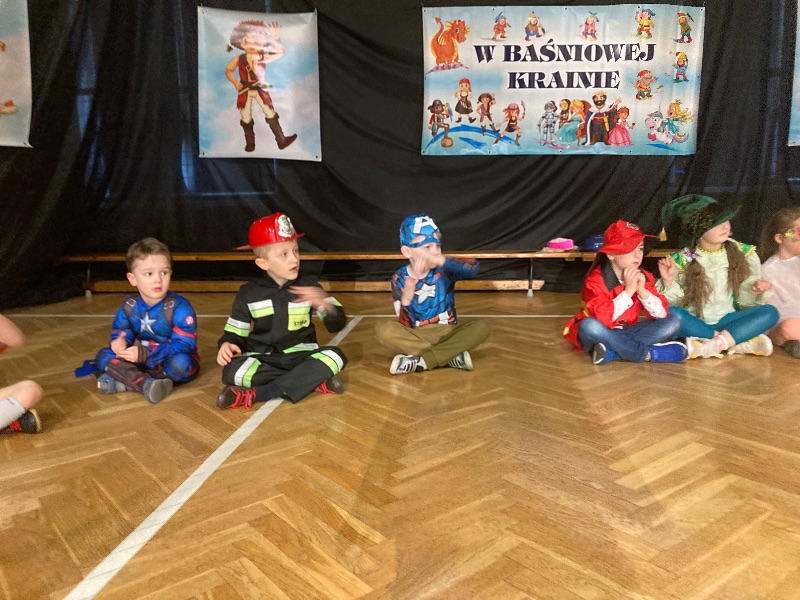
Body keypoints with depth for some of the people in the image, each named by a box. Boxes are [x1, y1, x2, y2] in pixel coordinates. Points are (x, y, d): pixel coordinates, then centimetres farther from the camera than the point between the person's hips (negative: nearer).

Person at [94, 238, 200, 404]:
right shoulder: (129, 306, -3)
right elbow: (119, 334, -1)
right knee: (103, 355, -9)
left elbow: (184, 345, -26)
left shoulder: (179, 306, -20)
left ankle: (122, 382, -22)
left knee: (180, 362, -37)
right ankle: (145, 383, -30)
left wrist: (145, 354, -33)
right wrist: (119, 344, -29)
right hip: (144, 362, 5)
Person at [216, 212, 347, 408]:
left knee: (335, 356, -28)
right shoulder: (248, 294, 2)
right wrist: (227, 344, -16)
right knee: (232, 371, -30)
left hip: (300, 356, 1)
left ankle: (255, 394, -28)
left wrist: (323, 304, -26)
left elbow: (337, 324, -4)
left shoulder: (308, 285, 0)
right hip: (263, 360, -1)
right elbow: (236, 333, 8)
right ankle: (314, 381, -25)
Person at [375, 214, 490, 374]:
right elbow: (406, 326, -10)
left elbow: (474, 268, -27)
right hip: (416, 337, 0)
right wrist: (405, 301, -29)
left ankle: (419, 362, -25)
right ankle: (451, 355, -24)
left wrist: (441, 260, -39)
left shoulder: (444, 270, -7)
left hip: (447, 333, 0)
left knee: (481, 325, -25)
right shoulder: (399, 279, -7)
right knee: (383, 329, -27)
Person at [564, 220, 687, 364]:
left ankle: (611, 351, -24)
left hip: (626, 334, 5)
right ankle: (649, 354, -25)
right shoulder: (596, 279, -18)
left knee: (672, 322, -13)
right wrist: (628, 291, -29)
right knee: (589, 325, -38)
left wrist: (642, 290, -22)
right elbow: (602, 319, -31)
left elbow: (662, 314, -8)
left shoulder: (643, 277, -2)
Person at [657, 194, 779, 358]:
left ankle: (709, 347, -29)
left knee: (770, 312, -20)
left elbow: (744, 299, 2)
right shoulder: (684, 260, -6)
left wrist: (754, 290, -19)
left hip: (727, 321, 3)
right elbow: (674, 302, -7)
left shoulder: (742, 253, 1)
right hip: (694, 324, -2)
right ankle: (740, 342, -24)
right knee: (672, 314, -33)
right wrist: (668, 282, -25)